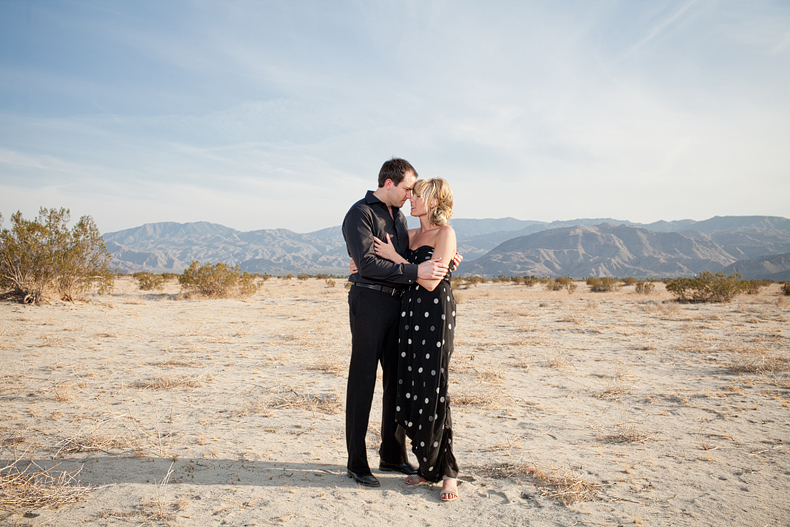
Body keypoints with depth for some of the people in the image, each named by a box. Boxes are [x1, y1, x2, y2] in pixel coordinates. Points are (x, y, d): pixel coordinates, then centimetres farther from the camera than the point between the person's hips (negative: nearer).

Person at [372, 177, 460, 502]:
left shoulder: (445, 233, -6)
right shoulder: (411, 235, 16)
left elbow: (431, 281, -14)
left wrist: (394, 257, -9)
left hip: (436, 313, -7)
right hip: (411, 311, 7)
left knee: (432, 392, -5)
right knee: (410, 392, 7)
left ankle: (447, 472, 10)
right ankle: (428, 466, 21)